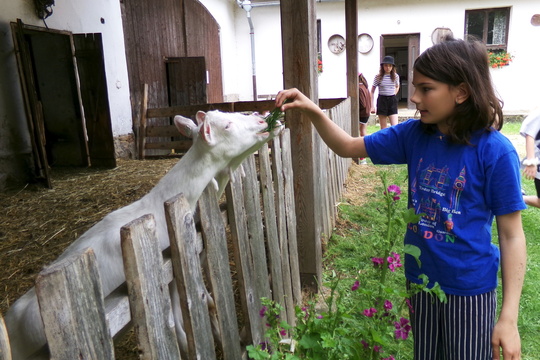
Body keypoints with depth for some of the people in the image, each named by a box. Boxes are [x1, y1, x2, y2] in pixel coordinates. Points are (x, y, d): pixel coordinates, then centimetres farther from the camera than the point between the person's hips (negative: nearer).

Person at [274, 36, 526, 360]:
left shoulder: (494, 151, -19)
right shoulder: (414, 134, -6)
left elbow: (512, 235, -14)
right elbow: (348, 147, 0)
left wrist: (509, 318, -13)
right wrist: (313, 111, -17)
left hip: (469, 289, -4)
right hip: (421, 280, 5)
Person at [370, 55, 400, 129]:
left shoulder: (396, 76, 2)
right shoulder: (378, 77, -4)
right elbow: (372, 91, 0)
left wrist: (393, 94, 8)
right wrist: (372, 106, -4)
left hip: (392, 100, 1)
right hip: (382, 100, -1)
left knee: (395, 126, -9)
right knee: (383, 128, 4)